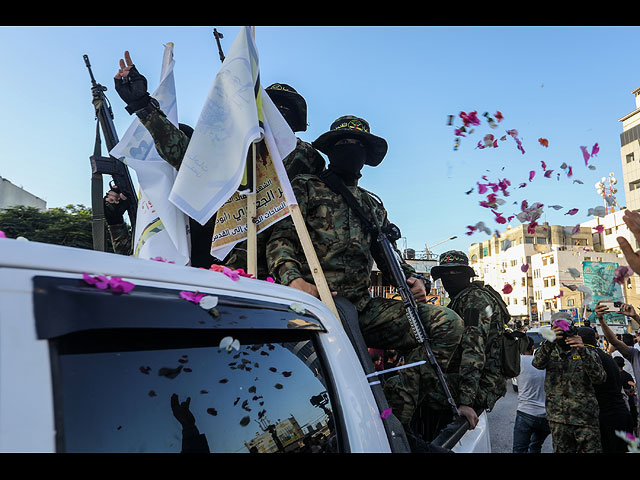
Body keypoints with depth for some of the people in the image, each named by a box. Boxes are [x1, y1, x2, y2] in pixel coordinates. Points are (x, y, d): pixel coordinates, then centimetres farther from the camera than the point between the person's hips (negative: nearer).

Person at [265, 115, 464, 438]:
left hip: (363, 307, 6)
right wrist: (294, 280, -23)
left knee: (447, 323, -10)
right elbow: (281, 239, -2)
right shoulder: (306, 187, 10)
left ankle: (396, 418, -9)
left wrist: (413, 278, 7)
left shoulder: (373, 205, 26)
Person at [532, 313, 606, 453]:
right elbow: (537, 363, -15)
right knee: (562, 450, 8)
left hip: (585, 417, -1)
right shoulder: (549, 351, 7)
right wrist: (549, 341, -32)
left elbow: (599, 379, -11)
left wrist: (583, 351, -24)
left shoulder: (586, 352, 3)